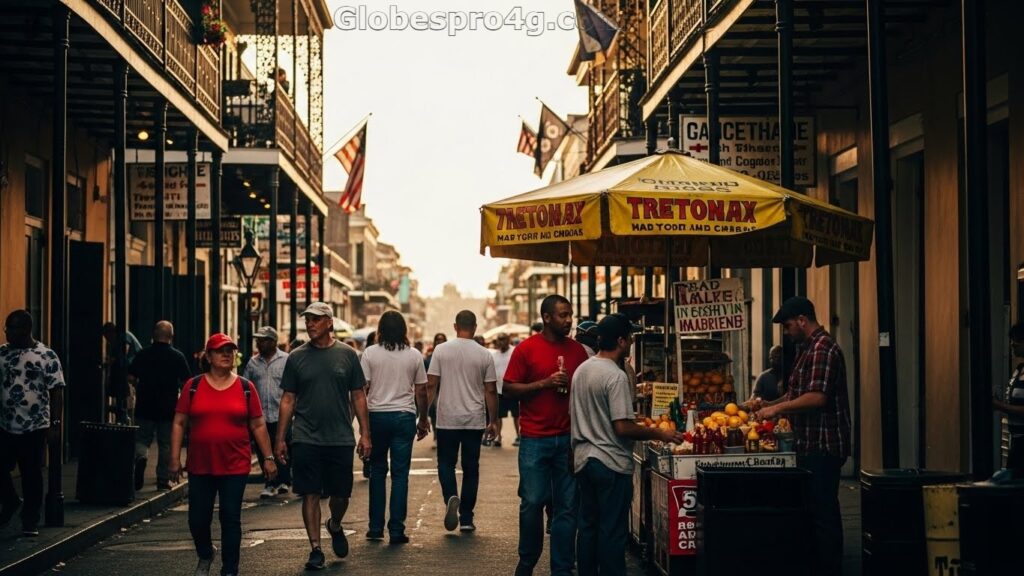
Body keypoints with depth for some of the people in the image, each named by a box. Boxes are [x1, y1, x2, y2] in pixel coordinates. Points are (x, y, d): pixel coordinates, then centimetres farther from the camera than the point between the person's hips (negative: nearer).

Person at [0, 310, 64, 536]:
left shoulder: (47, 356, -5)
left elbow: (56, 392, -6)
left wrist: (55, 424, -12)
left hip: (34, 427, -4)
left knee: (31, 475, 3)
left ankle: (30, 522, 15)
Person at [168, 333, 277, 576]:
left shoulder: (245, 387, 3)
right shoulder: (193, 386, 2)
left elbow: (258, 425, 7)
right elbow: (179, 423, 4)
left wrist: (268, 457, 5)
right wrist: (175, 458, -1)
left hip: (235, 466, -1)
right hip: (200, 466, 1)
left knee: (230, 519, 1)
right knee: (197, 519, 6)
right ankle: (205, 556, 35)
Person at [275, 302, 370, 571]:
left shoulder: (347, 355, 3)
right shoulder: (296, 357, 3)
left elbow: (358, 397, 5)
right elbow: (288, 400, 6)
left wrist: (365, 434, 0)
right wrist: (280, 439, 2)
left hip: (341, 438, 0)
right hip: (306, 438, 0)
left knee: (341, 495, 7)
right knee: (310, 495, 0)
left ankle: (335, 526, 37)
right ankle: (315, 549, 9)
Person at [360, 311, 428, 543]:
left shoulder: (370, 353, -1)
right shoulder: (414, 355, 3)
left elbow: (362, 389, -5)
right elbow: (421, 391, 5)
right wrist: (423, 420, 15)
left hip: (377, 415, 0)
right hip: (404, 416, 0)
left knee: (377, 471, 12)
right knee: (400, 473, 2)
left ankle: (376, 527, 14)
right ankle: (396, 530, 0)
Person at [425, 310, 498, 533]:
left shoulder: (441, 350, -3)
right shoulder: (485, 355, -1)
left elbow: (430, 385, -4)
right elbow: (491, 391, 1)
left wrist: (423, 417, 3)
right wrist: (493, 421, 10)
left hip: (447, 420, -1)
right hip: (475, 420, 1)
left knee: (446, 463, 11)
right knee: (471, 467, 8)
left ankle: (451, 497, -17)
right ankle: (466, 518, 9)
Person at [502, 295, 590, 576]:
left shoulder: (577, 350, 8)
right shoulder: (526, 349, -2)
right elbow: (508, 388, -4)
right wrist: (545, 383, -14)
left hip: (568, 438, 3)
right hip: (535, 439, -3)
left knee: (567, 506, 3)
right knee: (532, 502, 0)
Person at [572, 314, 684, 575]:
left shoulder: (581, 370, 8)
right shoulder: (616, 376, -17)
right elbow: (623, 428, -21)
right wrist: (659, 434, -11)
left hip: (583, 458, 8)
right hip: (611, 463, -8)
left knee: (588, 526, 14)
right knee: (613, 531, -1)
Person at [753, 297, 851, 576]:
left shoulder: (823, 349, -15)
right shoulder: (806, 349, 18)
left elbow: (817, 397, -25)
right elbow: (798, 394, 26)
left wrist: (777, 409, -18)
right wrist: (769, 405, 12)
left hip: (824, 445, -11)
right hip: (811, 445, 11)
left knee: (823, 511, -7)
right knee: (814, 508, 13)